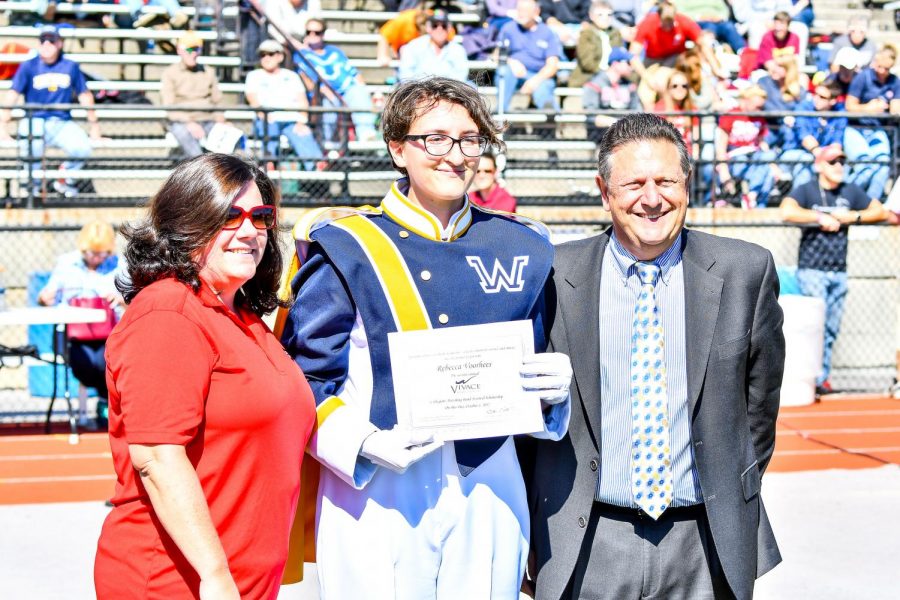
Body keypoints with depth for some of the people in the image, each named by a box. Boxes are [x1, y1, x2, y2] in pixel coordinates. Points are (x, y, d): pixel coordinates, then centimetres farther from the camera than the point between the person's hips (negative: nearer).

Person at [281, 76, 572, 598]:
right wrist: (362, 444, -16)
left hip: (488, 496, 3)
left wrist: (555, 387, -3)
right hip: (375, 495, -3)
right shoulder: (345, 248, 0)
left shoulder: (519, 247, 11)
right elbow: (306, 377, -1)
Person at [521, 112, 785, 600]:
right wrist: (536, 535, 4)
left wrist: (733, 501, 8)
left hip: (704, 545, 1)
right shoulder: (555, 277, -4)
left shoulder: (746, 271, -2)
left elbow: (759, 398, 8)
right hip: (587, 547, 0)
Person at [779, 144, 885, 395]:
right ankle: (815, 377, -4)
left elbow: (879, 211, 17)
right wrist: (820, 218, -16)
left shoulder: (851, 191, 11)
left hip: (839, 271, 5)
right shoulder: (806, 190, -5)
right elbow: (787, 212, -24)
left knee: (832, 329, 6)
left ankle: (822, 376, 14)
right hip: (811, 270, -5)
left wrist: (852, 216, 1)